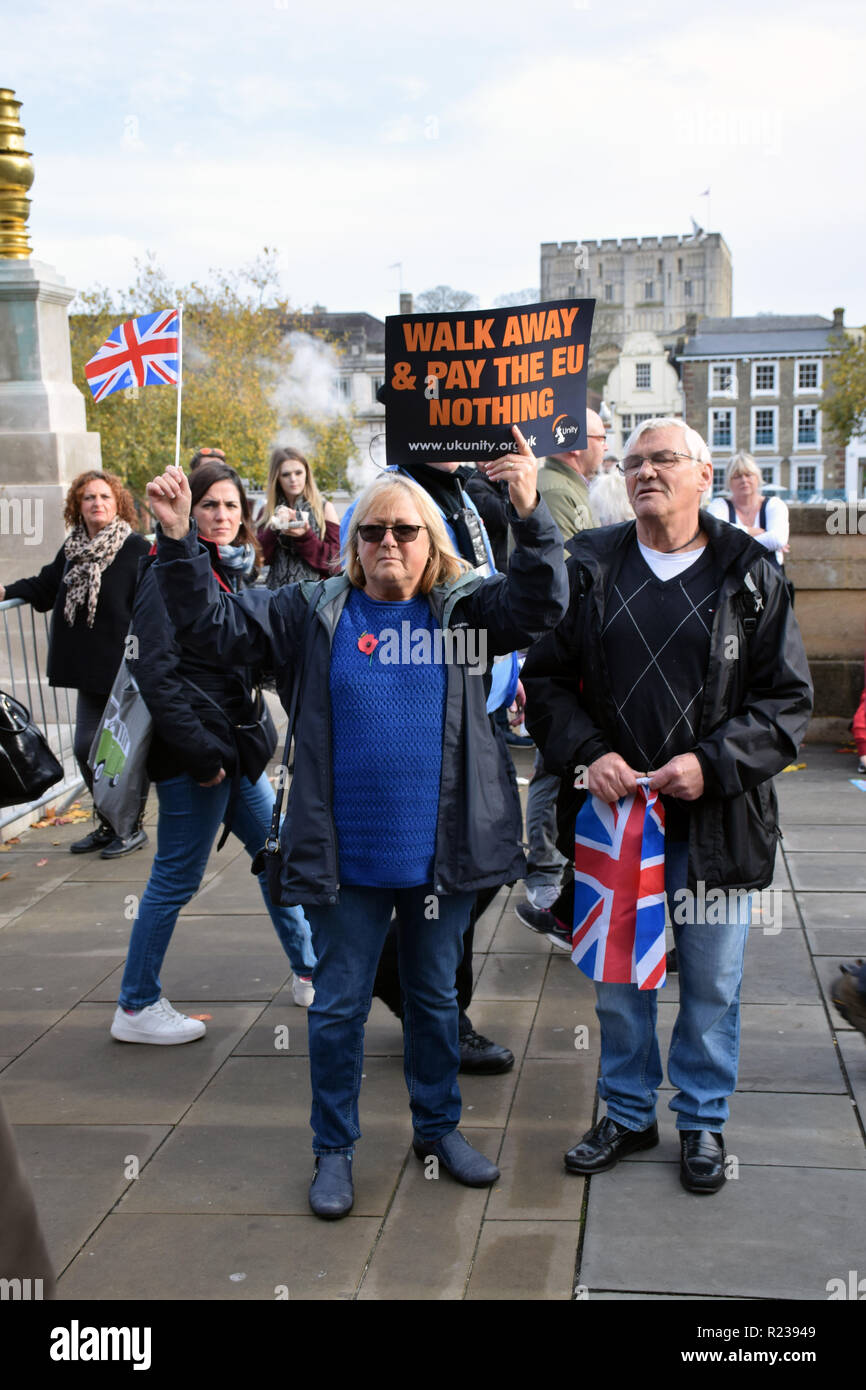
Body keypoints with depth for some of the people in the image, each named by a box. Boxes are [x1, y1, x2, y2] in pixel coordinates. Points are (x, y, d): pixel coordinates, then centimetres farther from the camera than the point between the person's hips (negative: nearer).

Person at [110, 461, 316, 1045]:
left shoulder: (231, 573, 14)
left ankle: (309, 973, 30)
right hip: (196, 753, -9)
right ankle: (136, 1008, 14)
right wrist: (200, 753, -22)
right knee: (177, 880, 0)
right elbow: (155, 672, -20)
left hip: (236, 748, 9)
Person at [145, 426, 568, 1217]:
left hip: (441, 852, 1)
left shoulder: (463, 610, -1)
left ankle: (439, 1129, 37)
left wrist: (530, 516, -31)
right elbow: (212, 625, -3)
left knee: (436, 996, 18)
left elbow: (541, 605, -16)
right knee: (339, 1004, 10)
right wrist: (179, 540, -16)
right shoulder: (314, 613, -1)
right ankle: (334, 1150, 28)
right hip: (347, 856, -1)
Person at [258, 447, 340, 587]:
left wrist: (305, 536, -11)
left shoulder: (325, 509, 6)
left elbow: (334, 560, 1)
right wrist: (274, 528, -10)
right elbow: (261, 557, 4)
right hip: (277, 590, 1)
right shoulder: (268, 511, 13)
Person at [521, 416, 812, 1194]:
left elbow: (789, 698, -2)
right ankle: (628, 1114, 34)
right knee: (618, 980, 14)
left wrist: (713, 762, -15)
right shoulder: (589, 568, 3)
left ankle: (703, 1122, 32)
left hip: (714, 822, -1)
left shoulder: (751, 576, -2)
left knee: (712, 984, 11)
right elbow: (547, 677, 6)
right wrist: (585, 753, -10)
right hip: (610, 811, 2)